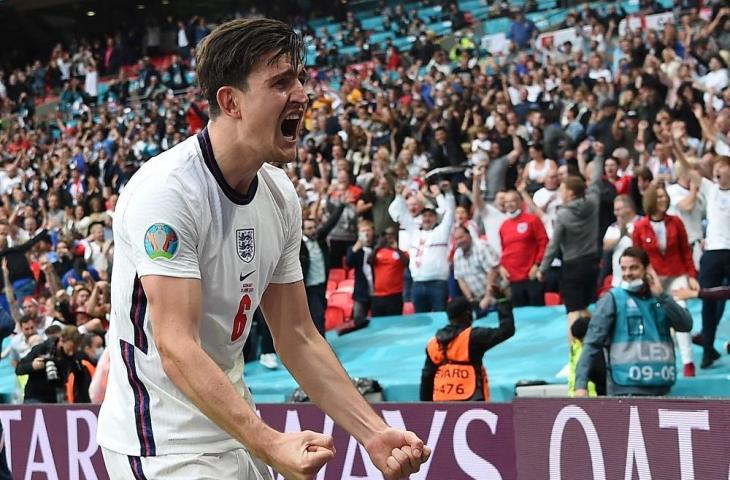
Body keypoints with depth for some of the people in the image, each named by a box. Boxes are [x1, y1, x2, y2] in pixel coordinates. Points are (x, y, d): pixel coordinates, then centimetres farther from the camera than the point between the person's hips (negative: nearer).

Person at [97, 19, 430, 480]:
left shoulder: (280, 191, 3)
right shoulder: (167, 189, -20)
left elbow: (297, 337, 6)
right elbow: (178, 349, -27)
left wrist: (374, 433, -3)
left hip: (238, 432, 7)